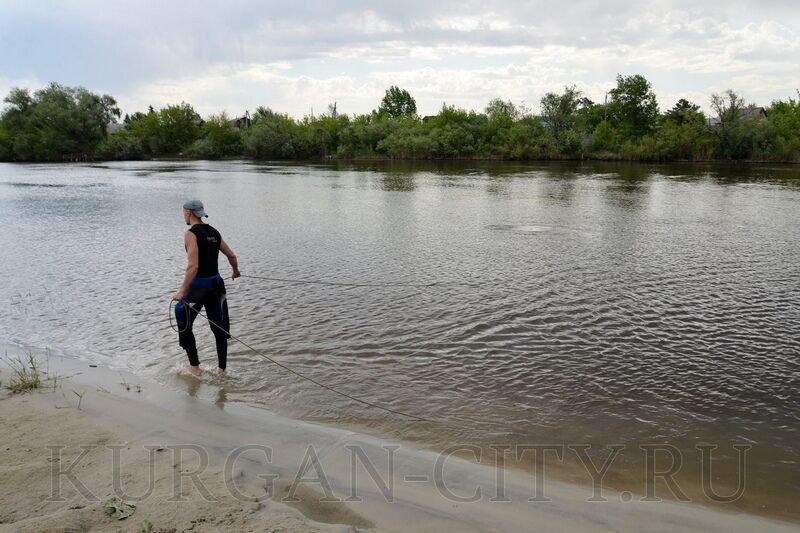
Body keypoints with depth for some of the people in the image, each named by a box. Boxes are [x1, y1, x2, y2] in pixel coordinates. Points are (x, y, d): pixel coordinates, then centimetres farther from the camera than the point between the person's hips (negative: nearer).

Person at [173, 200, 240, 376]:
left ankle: (194, 367, 14)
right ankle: (222, 370, 18)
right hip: (216, 283, 7)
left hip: (198, 284, -7)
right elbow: (231, 255, 17)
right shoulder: (214, 232, 8)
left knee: (184, 325, 10)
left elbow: (193, 266, -23)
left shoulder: (191, 234, -13)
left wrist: (182, 290, -23)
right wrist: (236, 271, 36)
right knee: (219, 329, 12)